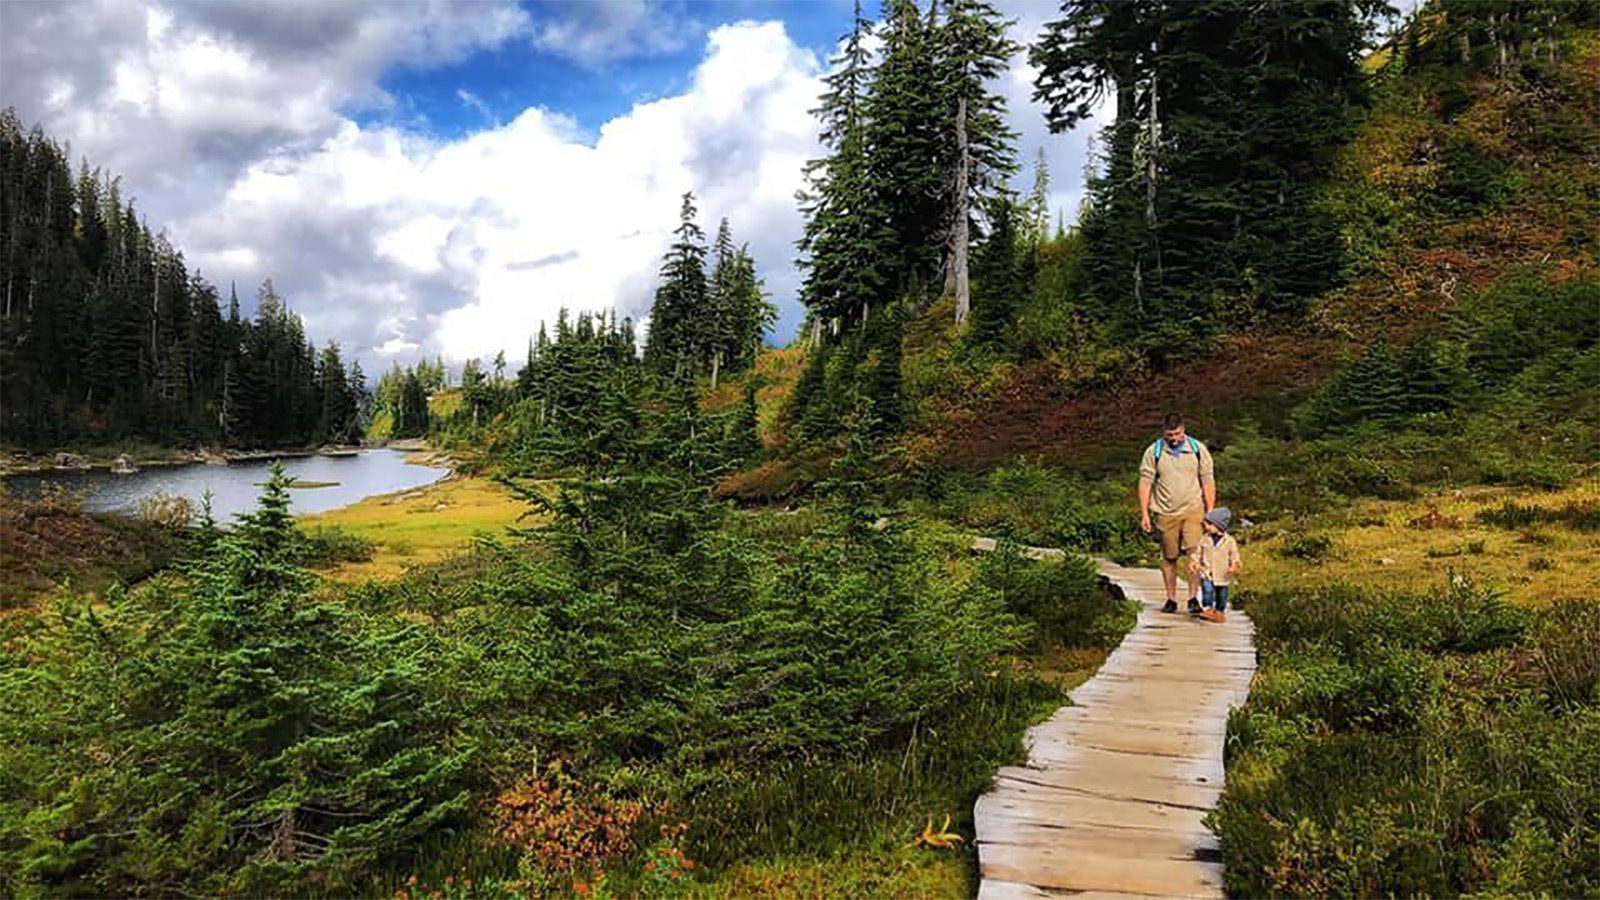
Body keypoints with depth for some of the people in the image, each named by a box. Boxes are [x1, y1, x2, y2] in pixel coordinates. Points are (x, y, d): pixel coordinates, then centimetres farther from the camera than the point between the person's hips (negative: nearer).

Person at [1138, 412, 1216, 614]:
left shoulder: (1198, 449, 2)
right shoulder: (1153, 452, -1)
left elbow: (1208, 482, 7)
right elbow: (1145, 483, 1)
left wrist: (1210, 512, 3)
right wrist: (1144, 514, -4)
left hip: (1193, 510, 0)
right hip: (1165, 514, 0)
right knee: (1169, 557, 7)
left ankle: (1194, 597, -6)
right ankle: (1171, 599, 17)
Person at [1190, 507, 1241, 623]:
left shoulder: (1229, 541, -4)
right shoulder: (1204, 540, 1)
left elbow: (1234, 556, -1)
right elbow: (1197, 553, 7)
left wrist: (1234, 566, -17)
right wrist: (1193, 563, -7)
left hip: (1222, 575, 0)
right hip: (1207, 573, 0)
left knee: (1221, 594, 11)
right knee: (1207, 589, -21)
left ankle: (1220, 612, 28)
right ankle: (1207, 609, -18)